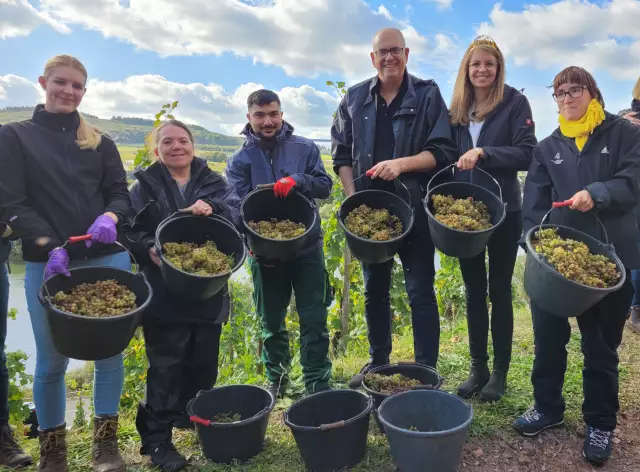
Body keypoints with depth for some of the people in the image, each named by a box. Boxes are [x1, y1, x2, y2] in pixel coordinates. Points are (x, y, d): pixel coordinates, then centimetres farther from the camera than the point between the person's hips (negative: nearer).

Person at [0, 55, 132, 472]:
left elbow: (121, 193, 7)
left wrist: (109, 218, -16)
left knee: (110, 350, 3)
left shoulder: (100, 142, 13)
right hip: (47, 262, -2)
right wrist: (50, 248, -16)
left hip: (107, 258, 2)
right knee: (51, 359, 5)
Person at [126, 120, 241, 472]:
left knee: (204, 362, 15)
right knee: (166, 366, 0)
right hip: (165, 293, -3)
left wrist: (212, 209, -27)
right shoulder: (145, 186, 5)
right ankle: (157, 438, 13)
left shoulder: (213, 182, 10)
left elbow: (237, 213, -6)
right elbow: (131, 232, -2)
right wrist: (150, 250, -23)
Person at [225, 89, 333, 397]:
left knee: (314, 319, 2)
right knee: (271, 322, 14)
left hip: (307, 247, 0)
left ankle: (317, 383, 15)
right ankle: (277, 379, 32)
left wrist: (297, 180, -23)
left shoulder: (305, 148, 2)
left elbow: (325, 185, -3)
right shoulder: (240, 160, 1)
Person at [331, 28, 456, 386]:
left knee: (420, 292, 0)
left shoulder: (427, 95, -1)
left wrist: (401, 163, -22)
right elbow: (342, 154, 9)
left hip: (415, 209, -3)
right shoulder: (355, 99, 8)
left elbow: (443, 151, -7)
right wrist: (353, 198, -3)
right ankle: (378, 363, 29)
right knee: (375, 290, 13)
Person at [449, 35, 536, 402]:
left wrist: (483, 153, -22)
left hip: (503, 211, -4)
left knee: (499, 291, 5)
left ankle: (500, 372, 18)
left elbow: (527, 153, -11)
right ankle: (478, 368, 24)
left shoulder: (514, 102, -4)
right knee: (474, 291, 11)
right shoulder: (457, 108, 9)